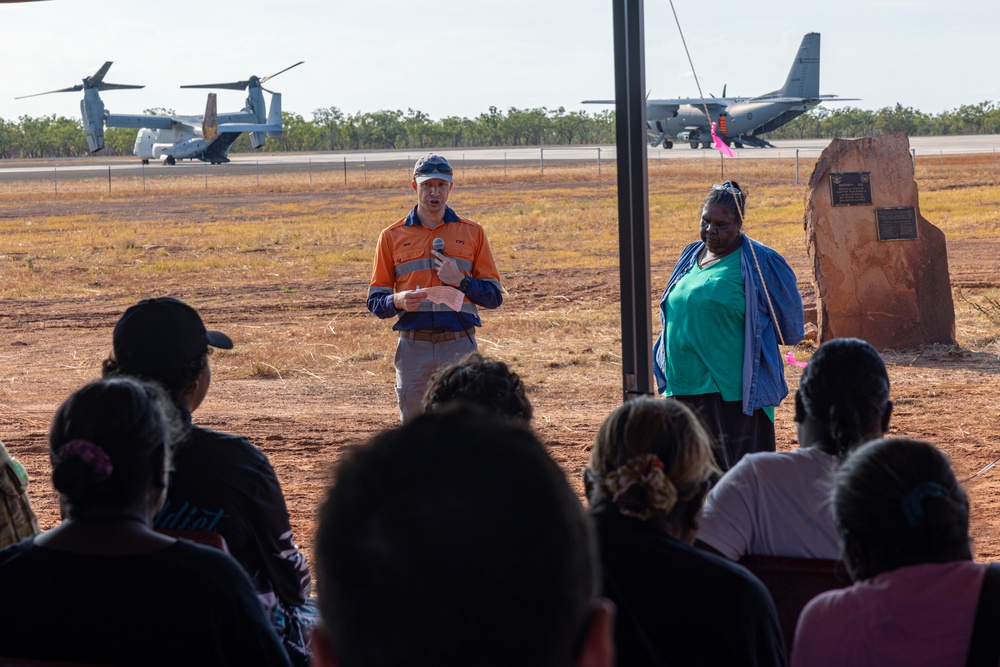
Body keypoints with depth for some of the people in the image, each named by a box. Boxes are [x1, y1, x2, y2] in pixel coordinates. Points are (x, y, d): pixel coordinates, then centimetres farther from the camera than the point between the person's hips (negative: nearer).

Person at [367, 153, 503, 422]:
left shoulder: (473, 233, 9)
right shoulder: (392, 236, 8)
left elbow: (494, 296, 7)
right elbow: (375, 301, 8)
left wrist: (460, 281, -11)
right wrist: (398, 301, -15)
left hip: (460, 346, 0)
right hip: (413, 346, 1)